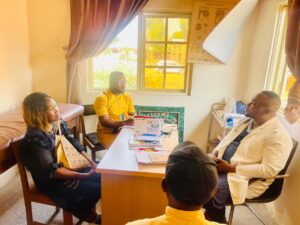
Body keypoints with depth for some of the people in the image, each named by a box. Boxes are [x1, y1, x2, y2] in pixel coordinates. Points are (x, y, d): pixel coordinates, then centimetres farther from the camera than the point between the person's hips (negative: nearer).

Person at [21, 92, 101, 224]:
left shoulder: (58, 124, -2)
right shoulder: (36, 138, -27)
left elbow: (74, 144, 6)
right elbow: (52, 171, -29)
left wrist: (90, 162, -5)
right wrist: (83, 175, -30)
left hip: (70, 167, 8)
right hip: (52, 182, -8)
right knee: (97, 189, -13)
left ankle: (88, 211, 26)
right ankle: (84, 214, 21)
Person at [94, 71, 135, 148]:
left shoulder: (127, 97, 10)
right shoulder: (102, 98, -10)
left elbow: (133, 116, 10)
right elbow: (104, 122, -18)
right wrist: (123, 123, -31)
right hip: (107, 133, -5)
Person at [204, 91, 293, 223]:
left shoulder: (279, 136, -13)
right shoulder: (246, 122, 12)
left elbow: (270, 169, -20)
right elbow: (226, 140, 18)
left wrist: (231, 168, -22)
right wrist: (216, 153, -3)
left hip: (247, 179, -8)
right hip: (221, 164, 8)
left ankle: (217, 220, 2)